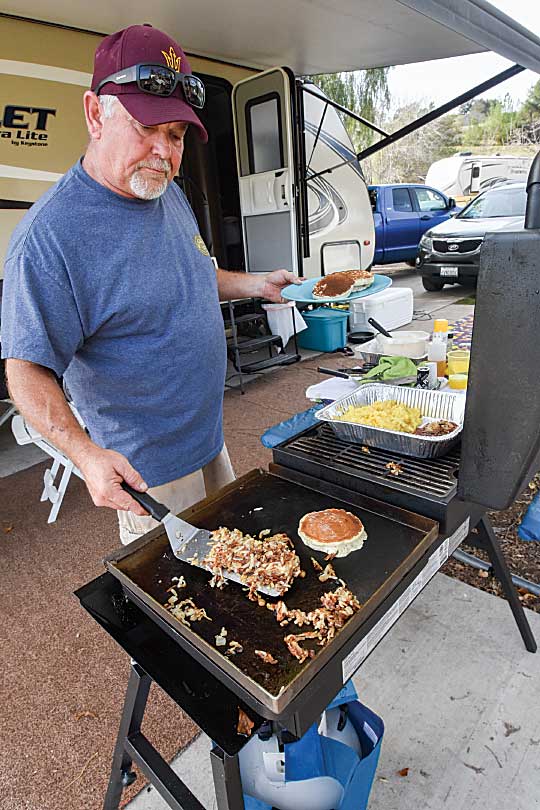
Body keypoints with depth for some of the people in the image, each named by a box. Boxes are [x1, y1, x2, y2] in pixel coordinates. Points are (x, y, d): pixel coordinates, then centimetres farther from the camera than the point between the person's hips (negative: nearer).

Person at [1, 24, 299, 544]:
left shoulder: (168, 194, 2)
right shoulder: (50, 234, -23)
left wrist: (256, 285, 7)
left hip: (208, 438, 8)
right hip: (144, 469, -8)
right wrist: (86, 453, -36)